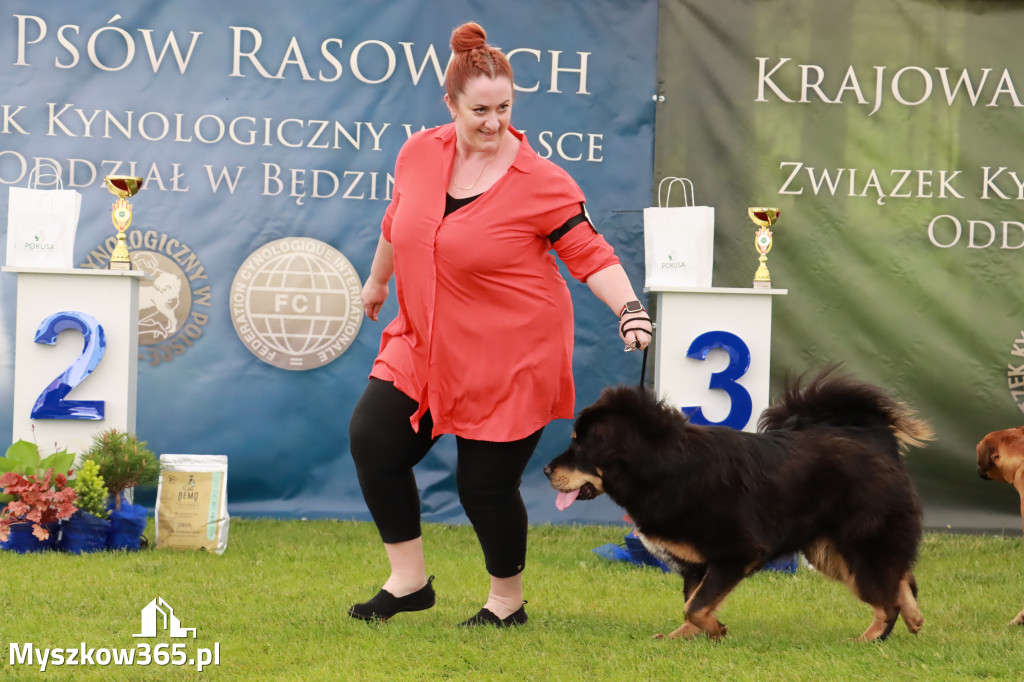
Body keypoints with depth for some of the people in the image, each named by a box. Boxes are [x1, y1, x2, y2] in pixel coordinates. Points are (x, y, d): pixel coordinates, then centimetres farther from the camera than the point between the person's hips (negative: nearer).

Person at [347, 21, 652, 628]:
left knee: (486, 483, -1)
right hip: (427, 345, 5)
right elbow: (397, 223, 18)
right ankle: (409, 580, 9)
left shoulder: (542, 183, -16)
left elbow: (591, 255, -14)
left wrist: (629, 309, -30)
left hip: (512, 359, -5)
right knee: (373, 438, -5)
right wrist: (378, 280, 33)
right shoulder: (419, 155, -1)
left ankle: (508, 601, 24)